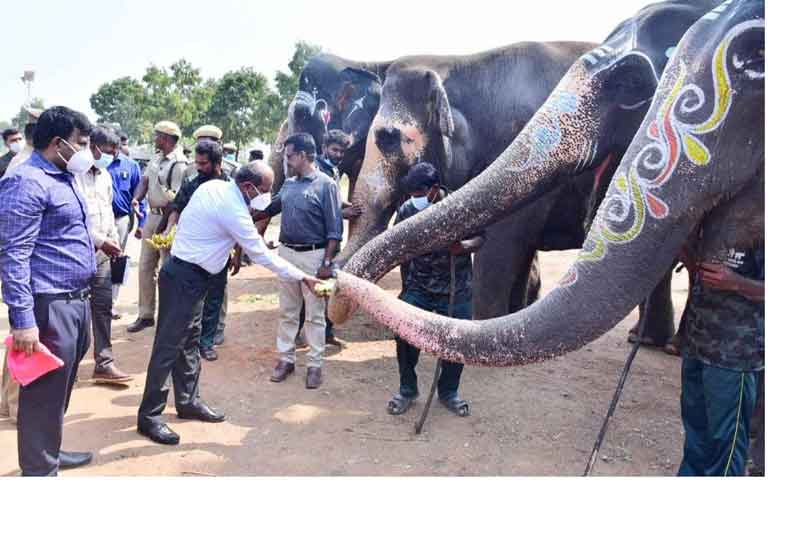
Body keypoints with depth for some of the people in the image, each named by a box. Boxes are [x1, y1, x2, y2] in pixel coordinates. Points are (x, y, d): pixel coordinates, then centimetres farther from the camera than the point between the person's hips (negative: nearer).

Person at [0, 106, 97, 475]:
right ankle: (39, 470, 16)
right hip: (49, 306, -9)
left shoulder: (63, 177, 16)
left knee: (60, 386, 20)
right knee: (45, 392, 2)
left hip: (75, 301, 9)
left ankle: (50, 453, 36)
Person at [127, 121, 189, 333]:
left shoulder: (179, 164, -16)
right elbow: (145, 181, 9)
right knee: (145, 267, 13)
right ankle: (145, 315, 24)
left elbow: (178, 199, -20)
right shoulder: (156, 158, 11)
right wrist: (136, 199, -9)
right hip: (152, 216, 9)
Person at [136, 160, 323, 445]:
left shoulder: (212, 186, 4)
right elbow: (263, 255, -17)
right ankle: (149, 416, 8)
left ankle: (188, 401, 28)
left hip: (187, 273, 10)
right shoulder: (235, 212, -22)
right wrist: (302, 277, -8)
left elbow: (185, 217, 13)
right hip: (185, 279, -10)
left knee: (189, 342, 16)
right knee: (169, 346, -2)